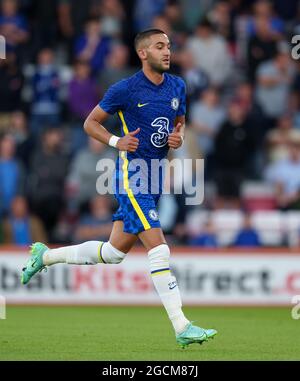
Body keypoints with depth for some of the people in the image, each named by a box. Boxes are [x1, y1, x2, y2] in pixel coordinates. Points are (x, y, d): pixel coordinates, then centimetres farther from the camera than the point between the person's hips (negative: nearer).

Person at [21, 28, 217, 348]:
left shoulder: (177, 86, 8)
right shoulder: (125, 89, -9)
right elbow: (90, 123, 1)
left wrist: (178, 137, -1)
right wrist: (116, 142, -16)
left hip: (155, 177, 7)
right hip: (132, 175, -7)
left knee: (114, 252, 14)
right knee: (158, 247, -15)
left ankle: (45, 256, 34)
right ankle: (181, 328, -16)